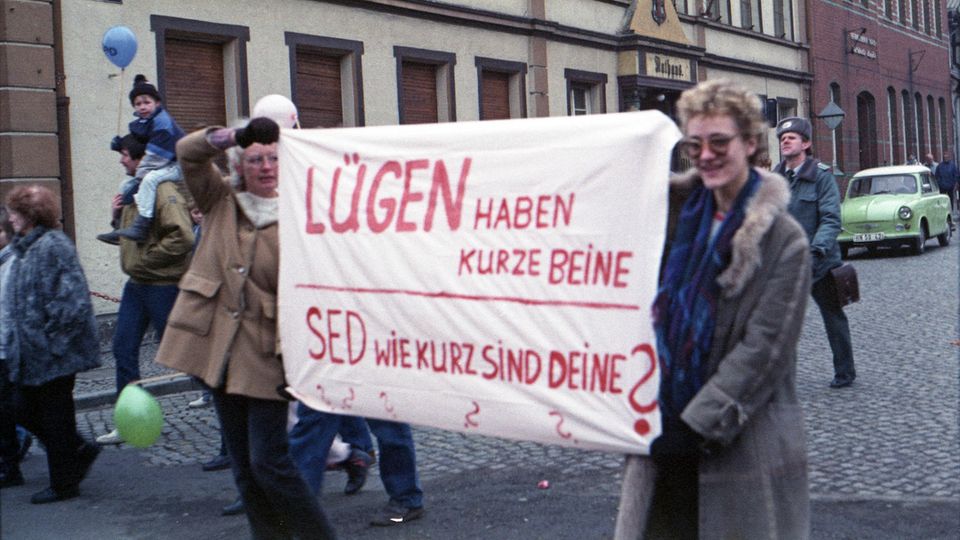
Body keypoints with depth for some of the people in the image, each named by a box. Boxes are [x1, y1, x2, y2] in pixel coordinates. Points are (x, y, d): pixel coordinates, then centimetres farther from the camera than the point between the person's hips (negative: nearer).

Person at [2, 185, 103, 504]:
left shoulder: (53, 245, -17)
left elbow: (70, 299, -22)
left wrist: (53, 339, -19)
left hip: (54, 353, -9)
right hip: (32, 352, 9)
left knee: (54, 415, 1)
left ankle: (64, 484, 13)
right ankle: (80, 451, 25)